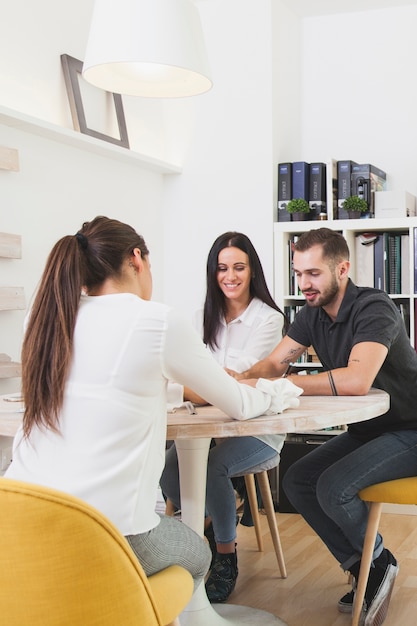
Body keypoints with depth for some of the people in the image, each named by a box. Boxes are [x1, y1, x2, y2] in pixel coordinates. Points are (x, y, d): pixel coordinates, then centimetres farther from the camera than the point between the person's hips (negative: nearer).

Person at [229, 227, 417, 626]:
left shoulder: (373, 308, -24)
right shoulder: (312, 316, 2)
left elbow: (357, 380, -39)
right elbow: (273, 363, 0)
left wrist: (275, 384, -37)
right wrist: (241, 379, -24)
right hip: (366, 430, 8)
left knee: (333, 488, -25)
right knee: (297, 482, -4)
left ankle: (378, 561, 6)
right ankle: (367, 574, 7)